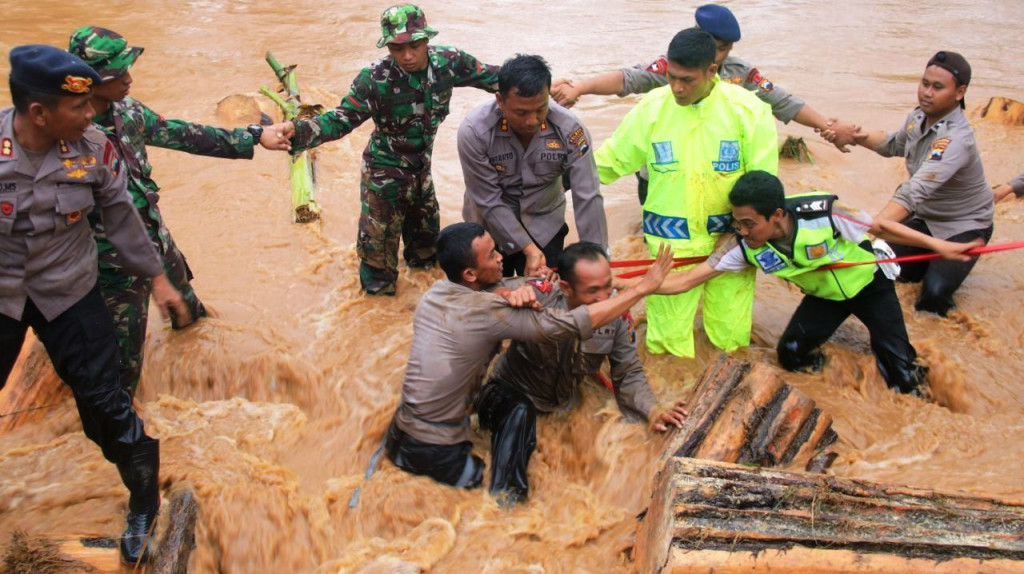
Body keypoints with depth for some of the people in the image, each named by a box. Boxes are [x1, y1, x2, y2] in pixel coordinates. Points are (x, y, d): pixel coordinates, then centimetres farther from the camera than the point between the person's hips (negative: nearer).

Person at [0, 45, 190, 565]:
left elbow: (121, 216, 0)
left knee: (103, 401, 5)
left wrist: (157, 277, 5)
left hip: (69, 292, 1)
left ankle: (145, 504, 25)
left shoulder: (94, 148, -14)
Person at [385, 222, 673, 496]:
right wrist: (644, 287, -17)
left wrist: (513, 294, -14)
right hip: (436, 453, -7)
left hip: (399, 433, 7)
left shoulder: (436, 291, -2)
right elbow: (576, 323, -24)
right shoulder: (486, 311, -24)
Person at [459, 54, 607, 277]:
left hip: (544, 228, 1)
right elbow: (488, 202, -21)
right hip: (489, 230, -1)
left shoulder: (569, 129, -23)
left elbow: (588, 198, -21)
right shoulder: (474, 132, -27)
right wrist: (528, 249, -24)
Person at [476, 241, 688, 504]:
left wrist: (653, 410, -27)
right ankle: (505, 494, -28)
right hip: (512, 394, -5)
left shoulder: (617, 313, -15)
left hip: (563, 403, 5)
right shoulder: (541, 296, -27)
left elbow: (629, 373, -9)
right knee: (520, 414, -37)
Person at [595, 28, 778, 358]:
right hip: (670, 243, 0)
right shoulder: (651, 108, -5)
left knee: (732, 339, 11)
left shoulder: (748, 110, -8)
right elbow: (610, 160, 4)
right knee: (668, 340, 7)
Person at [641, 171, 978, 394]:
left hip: (869, 284, -3)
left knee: (902, 376, -11)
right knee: (790, 355, -9)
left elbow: (880, 228, -22)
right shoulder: (744, 246, -27)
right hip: (824, 296, 4)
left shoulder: (822, 215, -38)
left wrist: (937, 245, -17)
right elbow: (690, 279, -27)